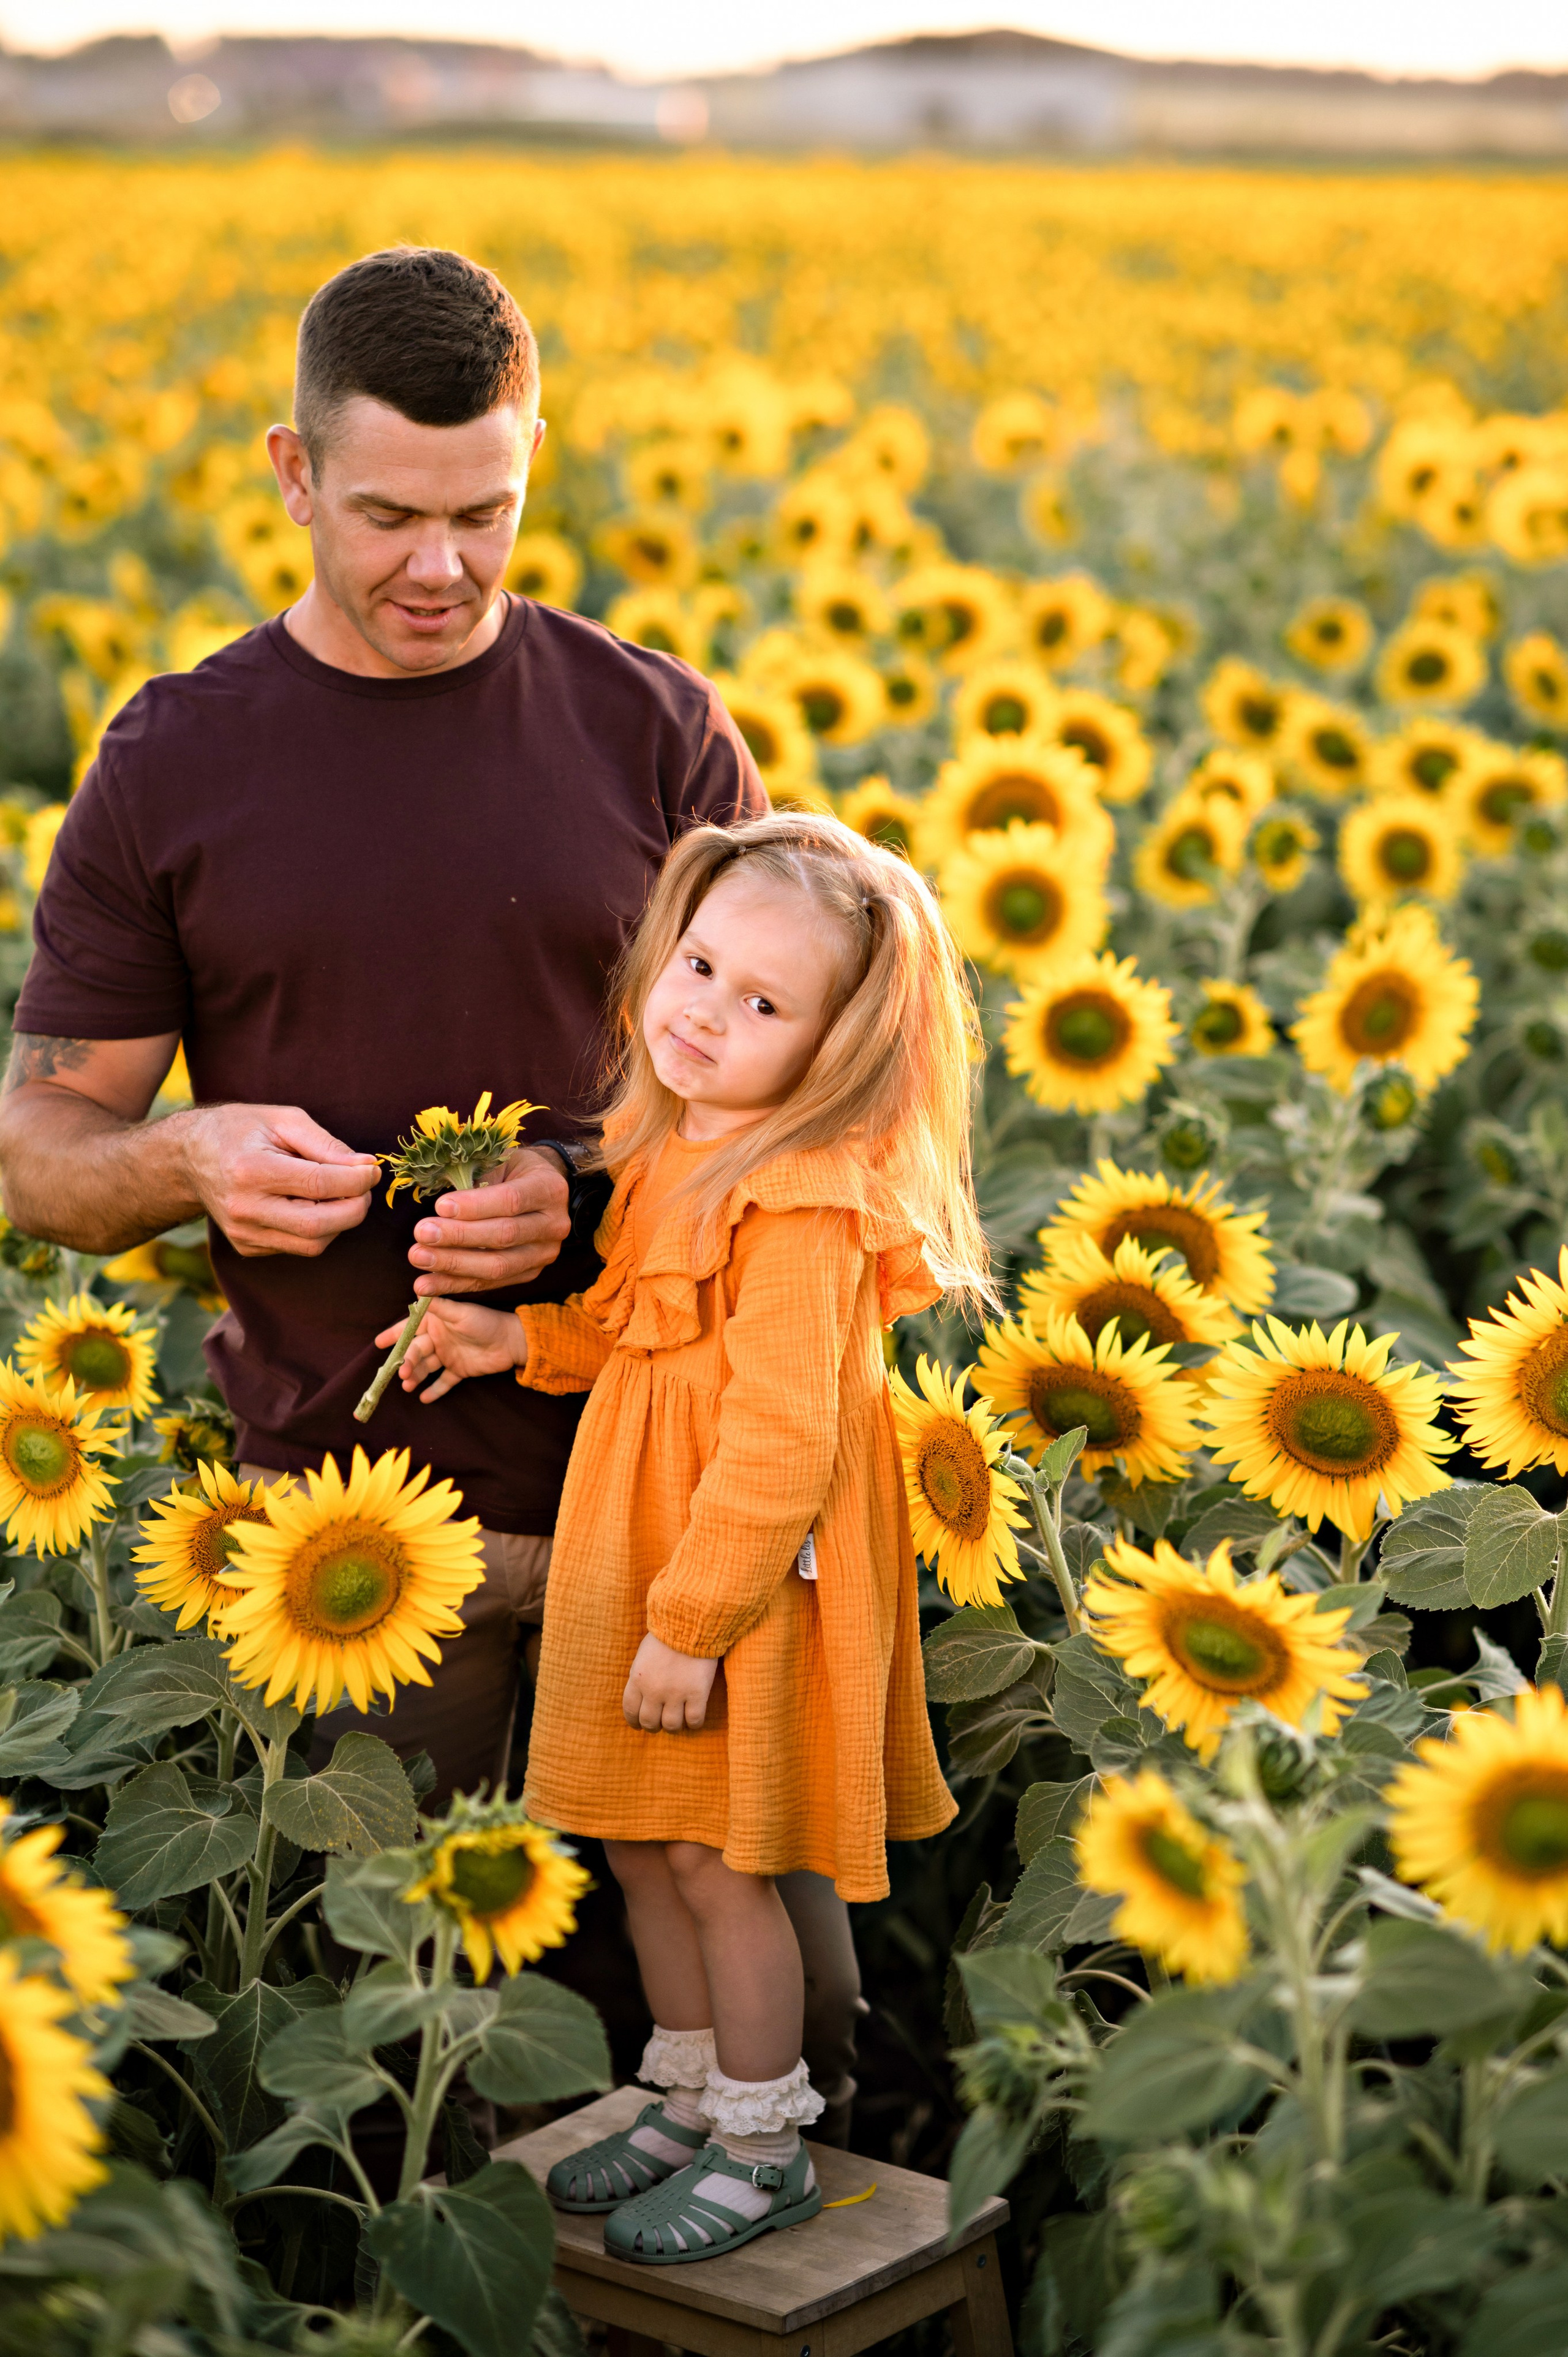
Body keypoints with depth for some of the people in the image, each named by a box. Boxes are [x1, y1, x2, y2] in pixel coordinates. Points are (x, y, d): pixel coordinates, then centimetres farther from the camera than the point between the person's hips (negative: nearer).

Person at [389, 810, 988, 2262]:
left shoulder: (800, 1206, -23)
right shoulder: (662, 1147, 6)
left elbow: (780, 1444, -24)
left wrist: (691, 1621, -21)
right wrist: (526, 1341, 6)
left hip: (747, 1586, -9)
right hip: (639, 1560, 9)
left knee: (717, 1862, 3)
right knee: (641, 1848, 18)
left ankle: (764, 2151, 21)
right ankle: (691, 2104, 36)